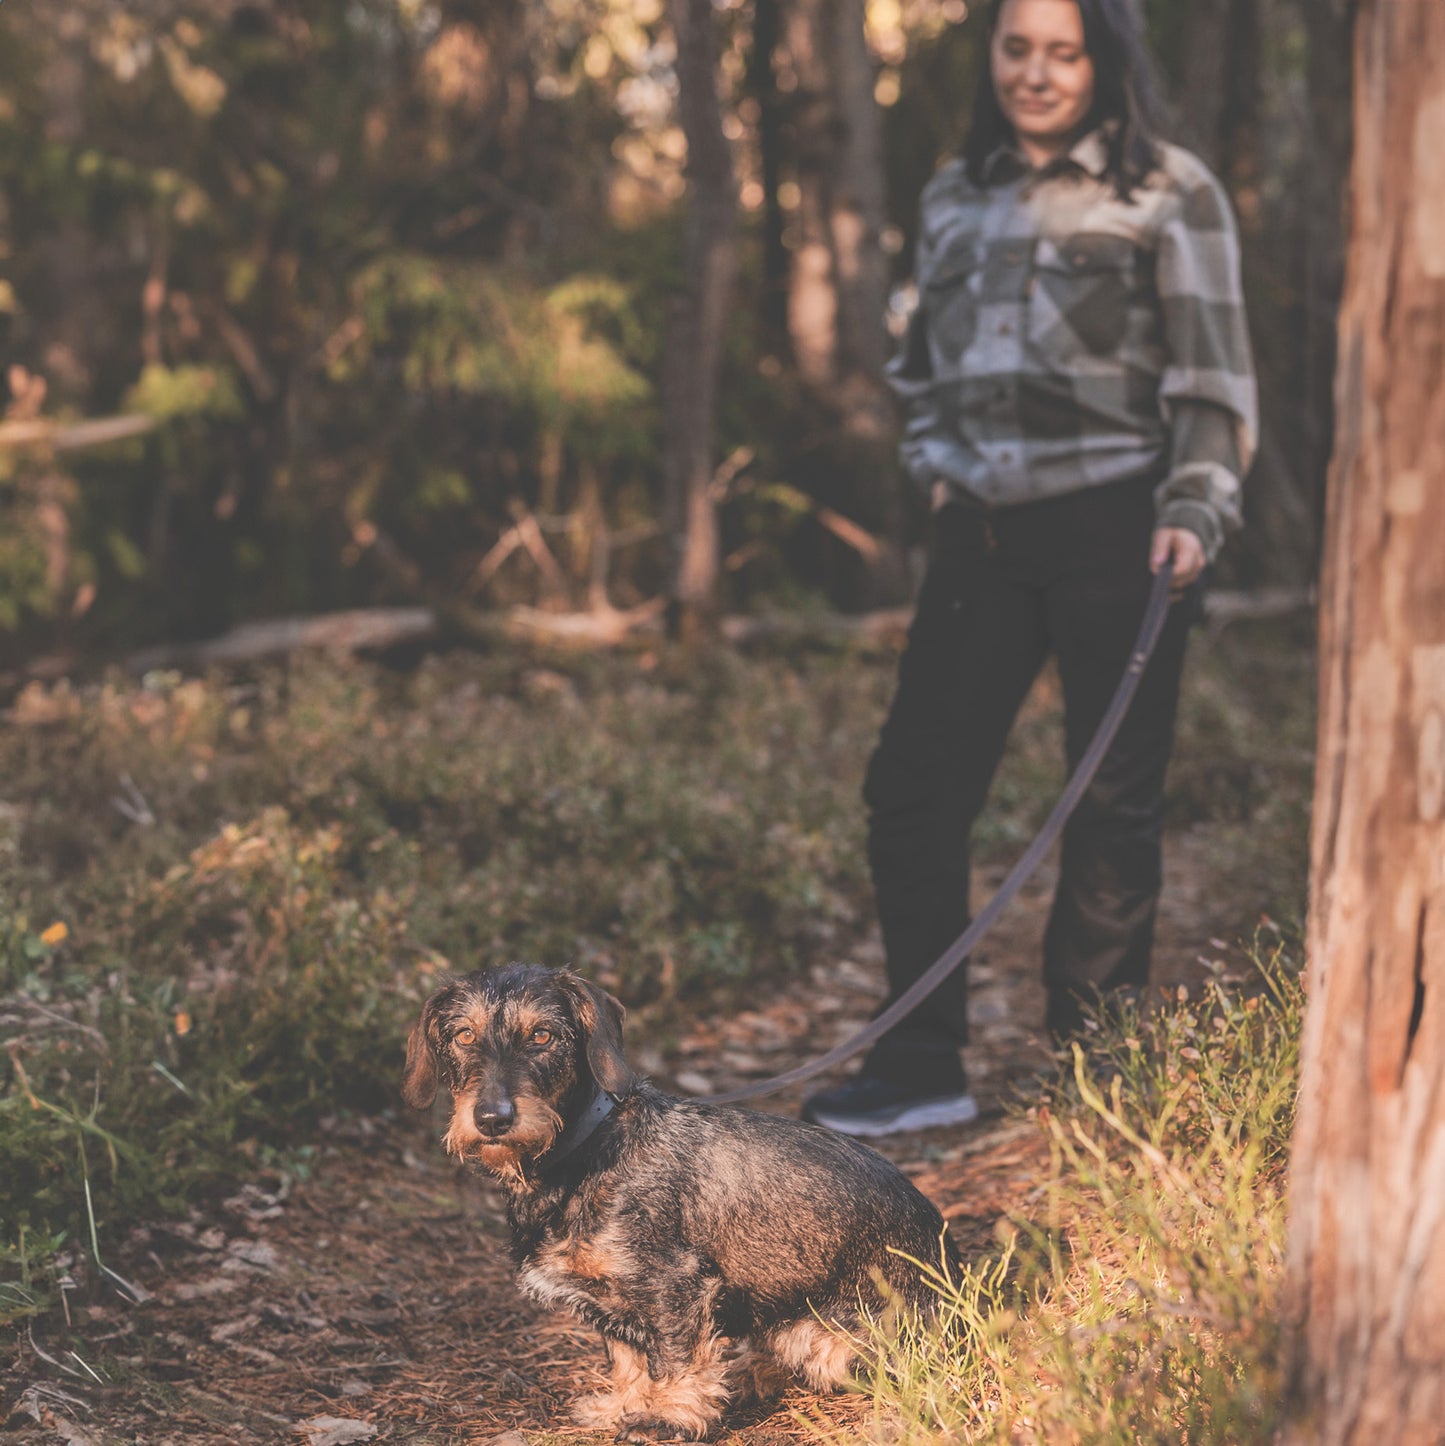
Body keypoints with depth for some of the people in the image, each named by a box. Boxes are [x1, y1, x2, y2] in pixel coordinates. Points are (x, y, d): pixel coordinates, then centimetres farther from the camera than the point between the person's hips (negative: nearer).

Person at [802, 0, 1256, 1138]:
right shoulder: (954, 198, 15)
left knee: (1112, 807, 0)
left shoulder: (1169, 194, 0)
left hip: (1112, 530, -5)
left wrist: (1194, 513, -14)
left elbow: (1213, 374, -3)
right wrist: (936, 465, 13)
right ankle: (921, 1065, 11)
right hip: (984, 534, 5)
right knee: (911, 785, 1)